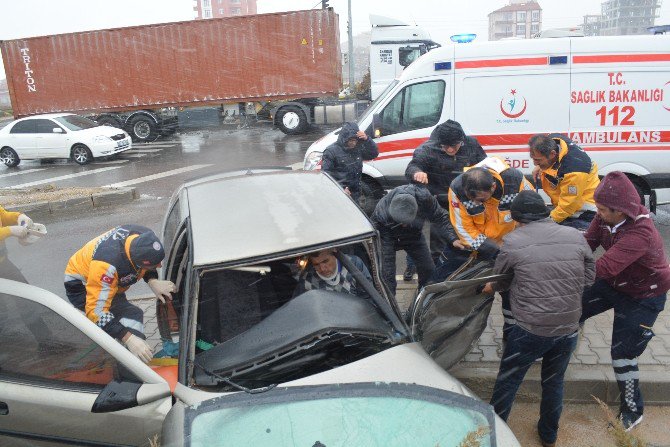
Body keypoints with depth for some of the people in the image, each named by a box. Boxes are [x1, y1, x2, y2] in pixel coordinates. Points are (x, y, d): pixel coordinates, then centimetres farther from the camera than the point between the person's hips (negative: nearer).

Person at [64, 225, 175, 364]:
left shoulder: (144, 237, -26)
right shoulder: (107, 264, -45)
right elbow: (96, 310, -42)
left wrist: (153, 281, -17)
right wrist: (128, 338, -46)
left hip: (109, 283, 8)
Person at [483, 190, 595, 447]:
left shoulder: (513, 242, -10)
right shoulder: (576, 237, -1)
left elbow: (499, 282, 3)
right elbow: (589, 277, 8)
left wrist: (489, 287, 24)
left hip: (530, 330, -4)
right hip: (569, 328, 4)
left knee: (507, 382, 15)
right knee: (554, 382, 24)